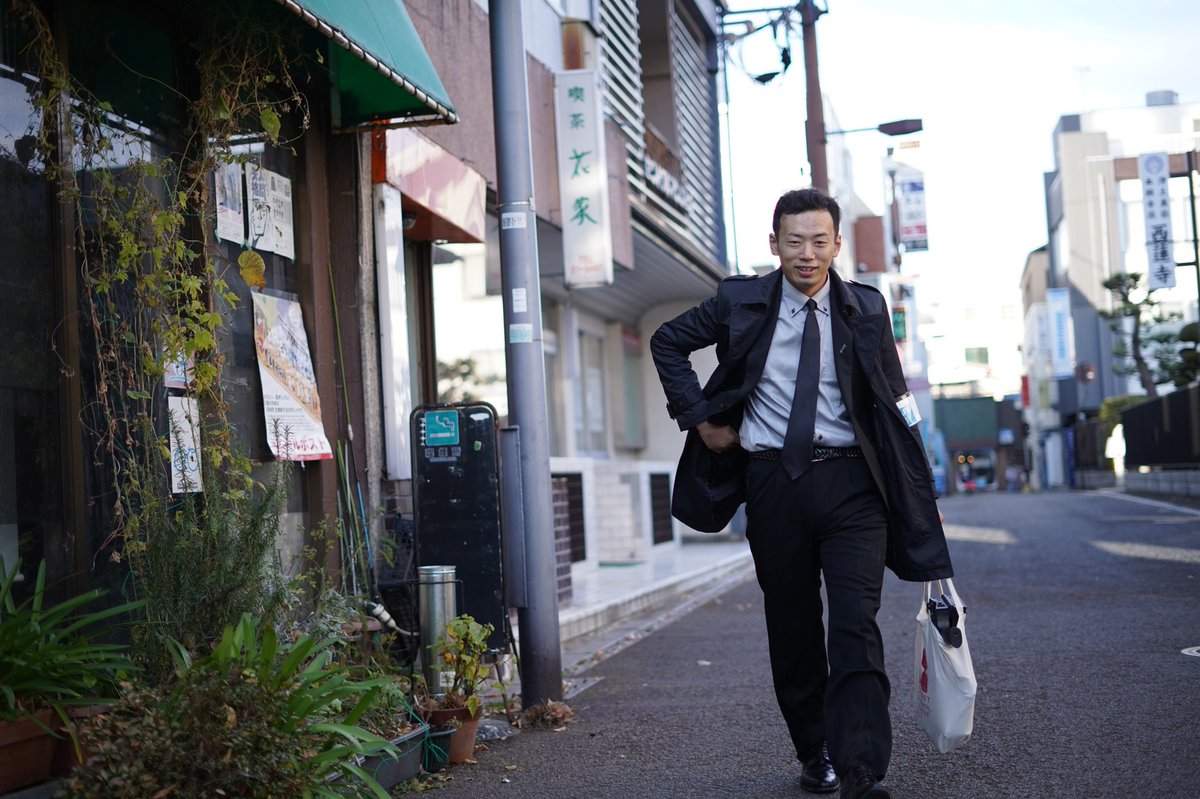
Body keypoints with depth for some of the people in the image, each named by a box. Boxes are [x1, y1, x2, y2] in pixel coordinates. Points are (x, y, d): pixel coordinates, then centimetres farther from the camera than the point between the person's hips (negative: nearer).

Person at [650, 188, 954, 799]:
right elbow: (667, 342, 14)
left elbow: (893, 404, 9)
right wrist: (701, 418, 5)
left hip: (850, 483, -1)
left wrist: (917, 502, 4)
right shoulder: (742, 302, 1)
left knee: (856, 625, -13)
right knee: (792, 628, 10)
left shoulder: (866, 310, 3)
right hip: (773, 480, 1)